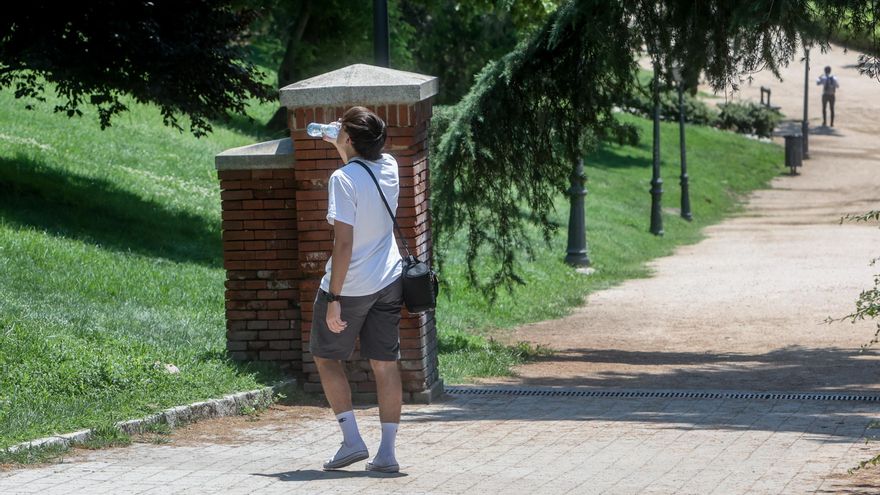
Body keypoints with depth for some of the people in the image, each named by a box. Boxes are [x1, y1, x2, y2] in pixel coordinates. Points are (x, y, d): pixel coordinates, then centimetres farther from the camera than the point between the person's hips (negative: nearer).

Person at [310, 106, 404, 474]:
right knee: (385, 365, 6)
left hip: (350, 286, -6)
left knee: (326, 358, 13)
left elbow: (344, 243, -22)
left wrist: (334, 299, -20)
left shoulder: (343, 179, -19)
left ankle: (352, 439, 4)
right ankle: (387, 452, 4)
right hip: (388, 283, 6)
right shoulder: (389, 168, 2)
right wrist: (337, 145, 39)